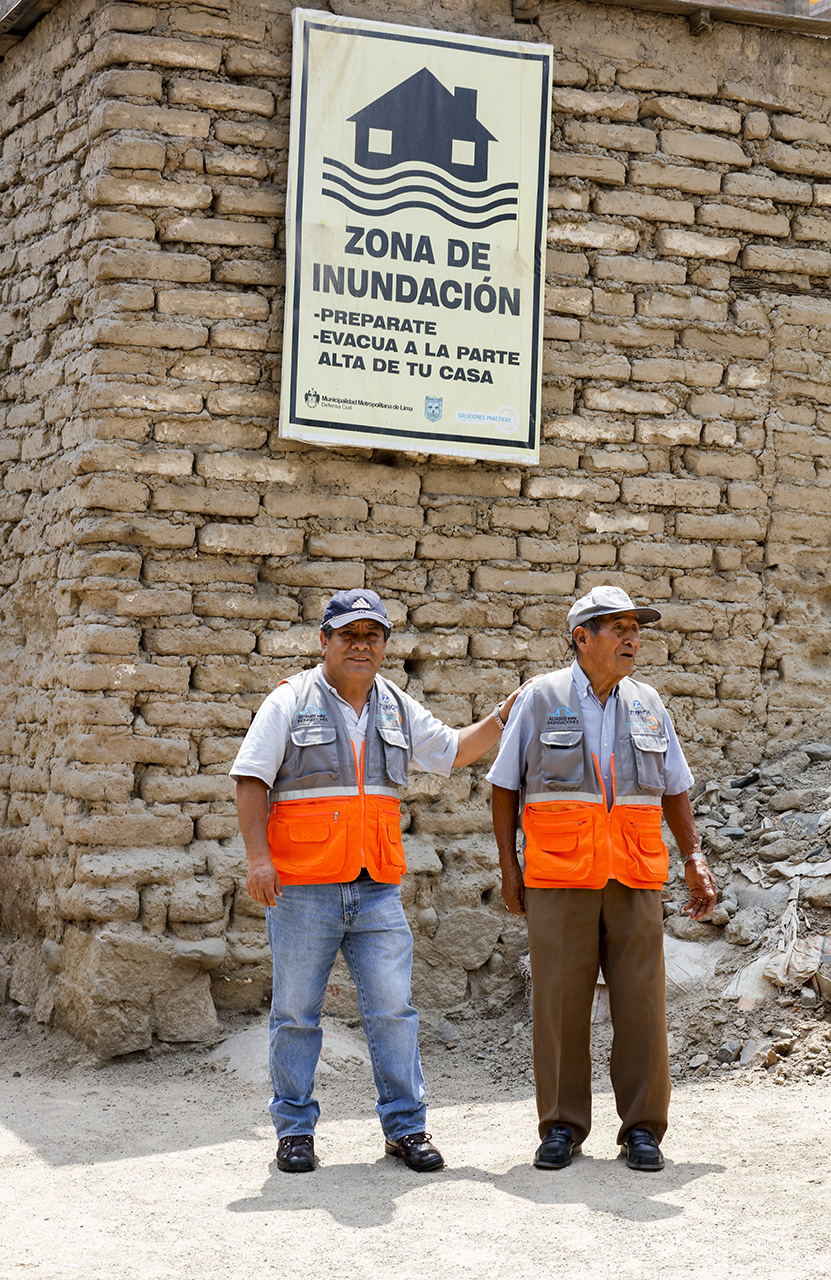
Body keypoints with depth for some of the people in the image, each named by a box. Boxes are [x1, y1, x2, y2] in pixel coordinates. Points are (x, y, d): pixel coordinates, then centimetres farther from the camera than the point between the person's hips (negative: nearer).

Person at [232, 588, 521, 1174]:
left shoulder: (398, 708, 13)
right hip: (302, 888, -3)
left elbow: (451, 750, 26)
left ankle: (406, 1126, 10)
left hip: (378, 889, 3)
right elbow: (252, 779, -5)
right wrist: (258, 856, -15)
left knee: (393, 1009, 0)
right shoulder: (291, 702, -1)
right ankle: (295, 1130, 14)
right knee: (296, 1012, 3)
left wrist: (504, 715, 15)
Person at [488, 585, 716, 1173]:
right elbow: (505, 785, 6)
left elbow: (675, 789, 18)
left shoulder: (647, 703, 12)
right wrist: (509, 867, 0)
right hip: (559, 878, -2)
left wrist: (694, 858, 7)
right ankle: (562, 1127, 10)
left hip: (635, 878, 2)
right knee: (561, 1001, -1)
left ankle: (643, 1129, 8)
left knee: (641, 1001, -1)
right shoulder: (540, 698, 3)